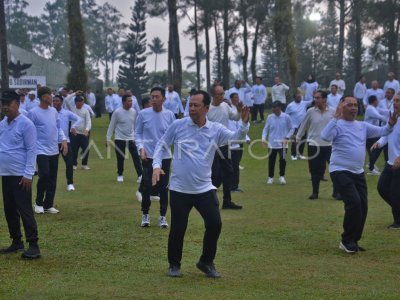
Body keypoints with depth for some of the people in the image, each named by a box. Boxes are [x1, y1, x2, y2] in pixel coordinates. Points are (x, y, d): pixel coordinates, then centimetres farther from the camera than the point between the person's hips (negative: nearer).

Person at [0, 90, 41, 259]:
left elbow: (31, 150, -12)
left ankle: (33, 245, -3)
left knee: (25, 210, -7)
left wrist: (28, 174, -17)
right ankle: (16, 242, 22)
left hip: (21, 175, -7)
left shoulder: (26, 124, -11)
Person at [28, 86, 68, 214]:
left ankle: (48, 205, 17)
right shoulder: (33, 113, -9)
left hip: (54, 151, 6)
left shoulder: (54, 111, 9)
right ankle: (38, 203, 4)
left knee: (53, 179, 7)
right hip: (41, 150, -6)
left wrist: (64, 140, 2)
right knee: (44, 175, -16)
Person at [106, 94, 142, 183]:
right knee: (120, 158, 6)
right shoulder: (117, 112, -12)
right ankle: (120, 175, 24)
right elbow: (112, 126, -5)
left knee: (136, 157, -5)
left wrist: (136, 135, 15)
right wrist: (108, 138, -5)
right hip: (120, 139, -3)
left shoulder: (133, 112, -1)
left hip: (131, 138, 3)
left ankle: (140, 175, -4)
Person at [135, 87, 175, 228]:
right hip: (148, 156, -1)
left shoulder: (169, 115, -1)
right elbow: (138, 132, 4)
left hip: (165, 156, 1)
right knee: (146, 186, 1)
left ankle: (163, 216, 15)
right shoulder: (143, 114, -4)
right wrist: (141, 148, -7)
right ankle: (145, 215, 17)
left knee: (164, 187, 4)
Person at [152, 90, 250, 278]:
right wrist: (156, 165, -7)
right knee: (178, 228, 1)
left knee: (214, 224, -6)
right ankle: (174, 265, 23)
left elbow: (236, 137, -14)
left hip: (205, 188, 1)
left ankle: (206, 262, 16)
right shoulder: (177, 126, -3)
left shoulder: (215, 129, -1)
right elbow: (161, 145, 6)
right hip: (179, 189, -1)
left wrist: (244, 124, -34)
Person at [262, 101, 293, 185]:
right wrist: (263, 138, -9)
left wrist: (287, 138, -10)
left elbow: (291, 129, 3)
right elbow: (266, 129, 5)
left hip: (282, 144, -2)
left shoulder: (286, 117, -5)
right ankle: (270, 177, 20)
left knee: (282, 160, -10)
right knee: (271, 161, 6)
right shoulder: (270, 117, 0)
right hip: (272, 143, 2)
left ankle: (282, 177, 6)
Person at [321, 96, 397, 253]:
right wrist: (336, 117, -30)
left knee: (363, 205, 5)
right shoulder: (337, 125, -10)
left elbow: (381, 131, 10)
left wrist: (390, 125, -12)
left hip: (358, 172, 7)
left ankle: (353, 240, 20)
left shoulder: (363, 126, 11)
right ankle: (347, 240, -5)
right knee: (354, 202, -20)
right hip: (340, 171, -7)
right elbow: (325, 137, -27)